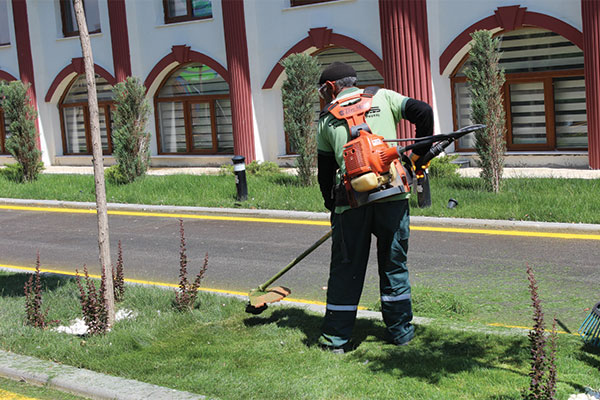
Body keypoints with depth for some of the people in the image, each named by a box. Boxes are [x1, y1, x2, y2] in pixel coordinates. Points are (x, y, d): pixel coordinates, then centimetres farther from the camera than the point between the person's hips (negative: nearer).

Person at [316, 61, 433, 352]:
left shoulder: (327, 119, 13)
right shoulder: (382, 98, 12)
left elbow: (325, 171, 16)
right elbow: (423, 111, 1)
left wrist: (332, 206, 27)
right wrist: (419, 152, 13)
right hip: (392, 195, 0)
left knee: (346, 268, 8)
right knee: (394, 265, 14)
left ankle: (336, 337, 13)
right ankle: (400, 330, 22)